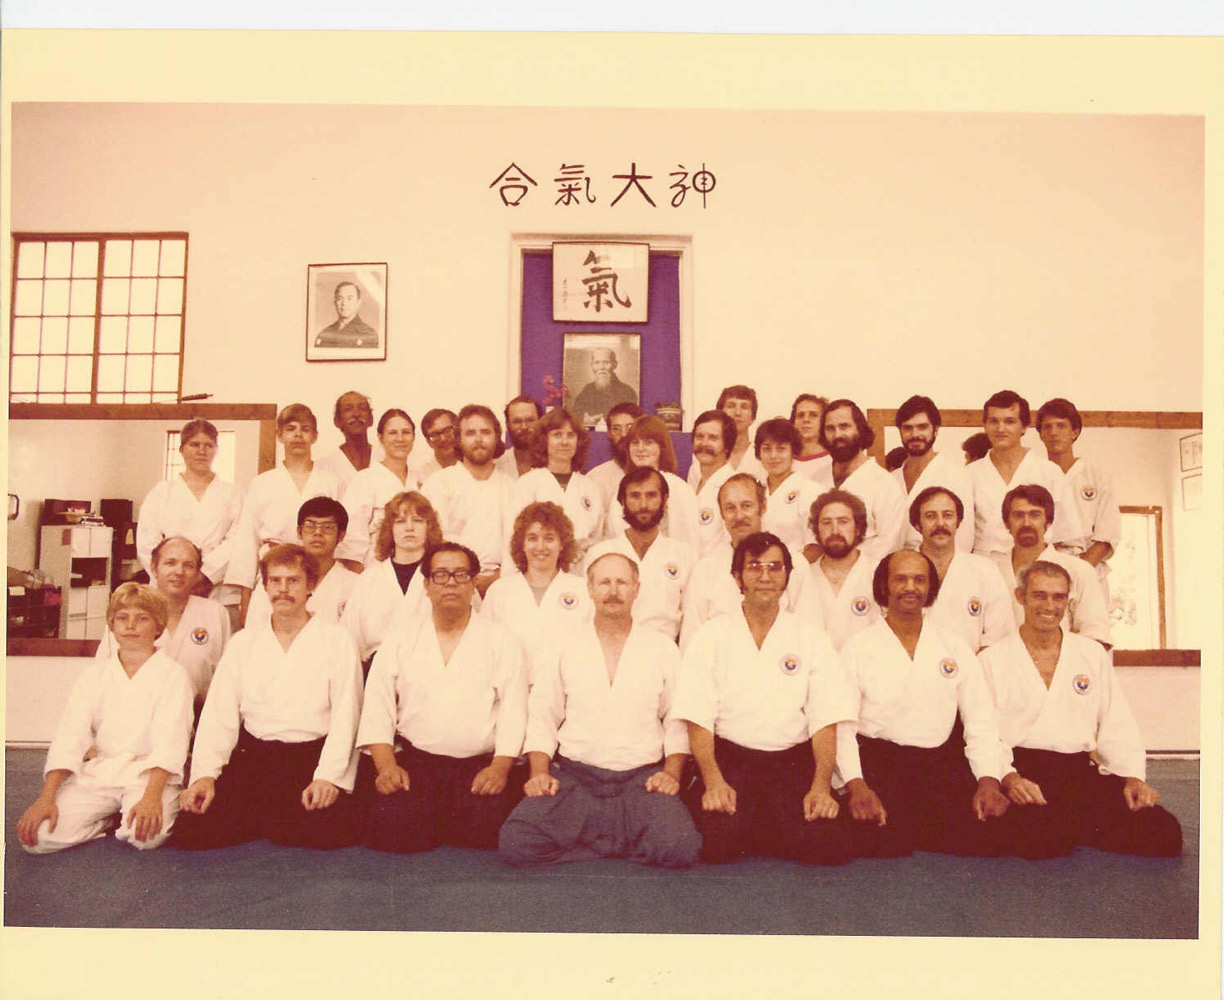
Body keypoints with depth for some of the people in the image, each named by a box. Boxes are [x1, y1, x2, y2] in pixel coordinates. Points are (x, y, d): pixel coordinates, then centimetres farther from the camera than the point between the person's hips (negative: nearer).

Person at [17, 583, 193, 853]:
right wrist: (46, 798, -10)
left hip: (151, 773, -3)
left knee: (146, 835, -32)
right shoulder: (96, 674, 10)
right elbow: (69, 735, 2)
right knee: (36, 836, -18)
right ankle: (110, 820, 4)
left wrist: (152, 795, -28)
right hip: (98, 773, 3)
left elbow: (169, 741, -12)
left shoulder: (173, 675, -2)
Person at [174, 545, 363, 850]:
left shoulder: (338, 640, 4)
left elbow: (345, 718, -4)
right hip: (253, 757, 2)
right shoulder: (242, 642, 14)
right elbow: (218, 715, 7)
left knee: (329, 830, -28)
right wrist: (205, 774, -8)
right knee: (193, 831, -20)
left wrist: (328, 777, -18)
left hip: (312, 757, -2)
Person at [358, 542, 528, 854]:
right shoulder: (400, 639, 13)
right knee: (395, 829, -25)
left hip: (481, 765, 0)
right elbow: (378, 706, 5)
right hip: (414, 762, 1)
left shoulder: (501, 641, 8)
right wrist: (386, 765, -9)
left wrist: (500, 767, -14)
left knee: (487, 825, -25)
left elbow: (514, 709, -1)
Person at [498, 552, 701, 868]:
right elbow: (542, 717, 9)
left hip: (642, 776, 0)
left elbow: (678, 720, 10)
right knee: (515, 843, -25)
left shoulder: (662, 649, 10)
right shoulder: (564, 646, 10)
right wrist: (539, 772, -5)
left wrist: (672, 772, -6)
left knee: (681, 847, -29)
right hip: (573, 776, 1)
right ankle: (624, 841, -7)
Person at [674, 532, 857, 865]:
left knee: (829, 845, -22)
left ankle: (756, 834, 7)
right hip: (728, 757, -1)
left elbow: (825, 721, 2)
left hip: (794, 760, 2)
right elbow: (698, 720, -2)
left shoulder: (810, 638, 9)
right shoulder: (711, 636, 5)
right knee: (720, 843, -26)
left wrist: (821, 786, -13)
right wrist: (713, 781, -17)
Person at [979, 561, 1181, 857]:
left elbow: (1117, 726, 15)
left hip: (1080, 770, 4)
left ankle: (1064, 828, -1)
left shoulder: (1092, 653, 17)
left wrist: (1133, 775, -2)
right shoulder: (992, 660, 7)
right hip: (1020, 767, -4)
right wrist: (1007, 777, -17)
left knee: (1164, 832, -20)